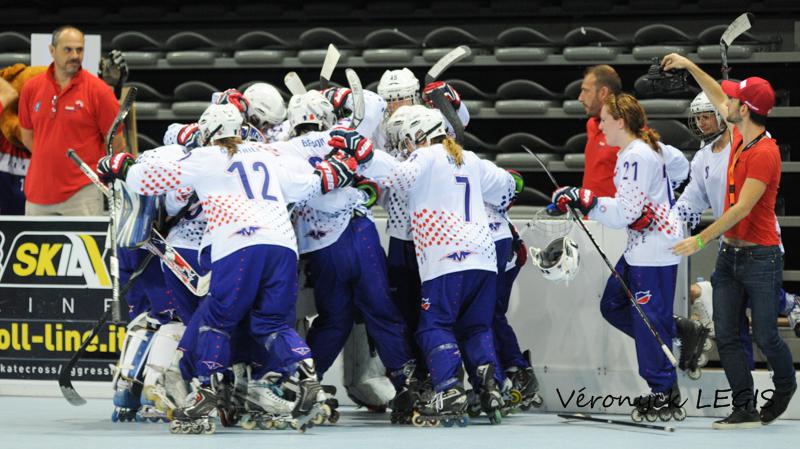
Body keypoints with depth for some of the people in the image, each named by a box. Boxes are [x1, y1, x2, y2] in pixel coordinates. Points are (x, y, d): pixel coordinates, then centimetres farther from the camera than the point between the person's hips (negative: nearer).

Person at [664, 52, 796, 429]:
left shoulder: (765, 153, -20)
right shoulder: (740, 138, 6)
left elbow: (742, 209, -22)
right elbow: (718, 98, 25)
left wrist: (702, 239, -22)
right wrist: (690, 67, 23)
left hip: (760, 257, -8)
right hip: (729, 254, 8)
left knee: (765, 338, 1)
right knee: (726, 336, 0)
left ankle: (785, 388, 27)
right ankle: (745, 409, 1)